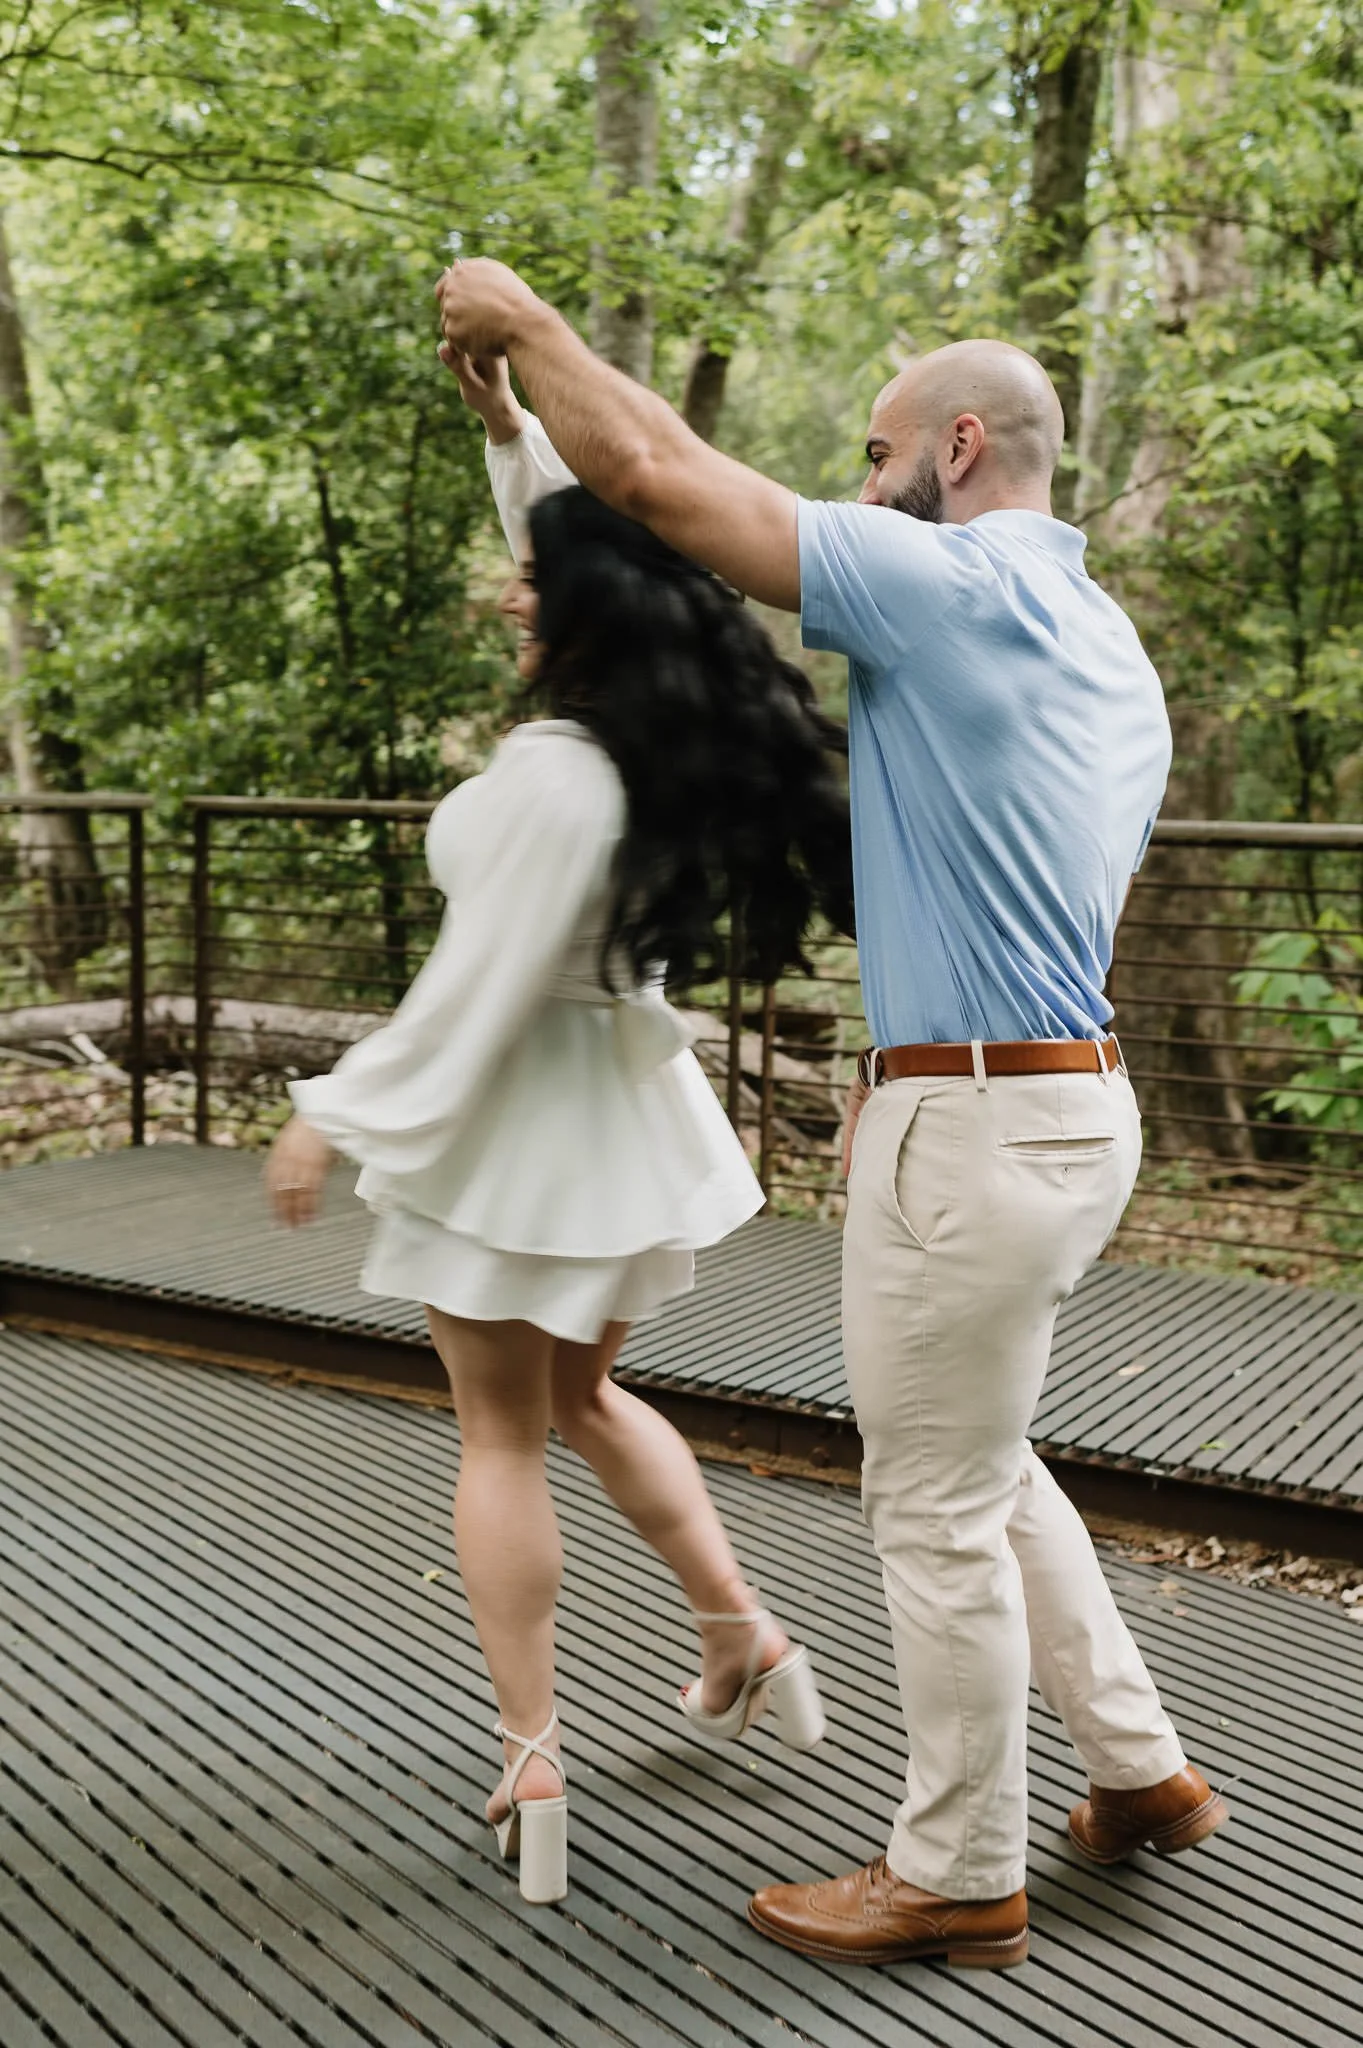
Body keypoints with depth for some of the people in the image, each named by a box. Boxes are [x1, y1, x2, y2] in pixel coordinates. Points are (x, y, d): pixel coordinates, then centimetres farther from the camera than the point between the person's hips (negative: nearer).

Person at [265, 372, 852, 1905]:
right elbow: (587, 557, 15)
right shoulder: (675, 740, -2)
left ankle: (534, 1766, 12)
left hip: (519, 1120, -8)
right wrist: (511, 431, 14)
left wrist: (335, 1115, -14)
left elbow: (473, 989, -22)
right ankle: (745, 1639, 28)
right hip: (627, 1104, 8)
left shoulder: (551, 774, -25)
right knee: (583, 1397, 26)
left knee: (501, 1441, 6)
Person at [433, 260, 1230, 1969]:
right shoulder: (1113, 651, 15)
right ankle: (1138, 1769, 33)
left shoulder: (943, 587, -14)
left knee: (937, 1509, 5)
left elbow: (652, 474, -18)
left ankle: (957, 1875, 21)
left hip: (971, 1126, -9)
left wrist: (523, 321, -1)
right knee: (982, 1466, 24)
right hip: (1071, 1100, 10)